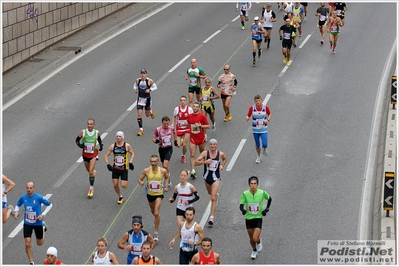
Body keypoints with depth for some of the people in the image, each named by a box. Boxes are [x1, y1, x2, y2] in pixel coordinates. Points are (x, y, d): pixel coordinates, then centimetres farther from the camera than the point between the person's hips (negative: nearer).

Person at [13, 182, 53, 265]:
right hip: (27, 224, 2)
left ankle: (43, 227, 49)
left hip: (38, 223, -2)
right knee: (27, 244, -9)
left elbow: (50, 204, -6)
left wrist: (43, 214, -16)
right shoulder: (23, 197, -8)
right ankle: (31, 262, 9)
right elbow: (18, 205, 13)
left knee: (39, 243, 17)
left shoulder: (39, 197, -18)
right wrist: (16, 212, -7)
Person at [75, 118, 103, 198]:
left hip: (93, 154, -2)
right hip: (85, 154, 2)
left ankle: (91, 188, -2)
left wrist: (101, 145, -4)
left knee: (91, 171, -14)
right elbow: (77, 140, -3)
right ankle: (93, 172, 58)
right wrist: (79, 144, -23)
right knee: (89, 171, 19)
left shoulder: (97, 132, -11)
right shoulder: (83, 132, -15)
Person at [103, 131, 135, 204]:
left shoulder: (127, 146, -8)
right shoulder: (112, 146, -3)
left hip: (124, 169, -3)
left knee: (123, 185, -10)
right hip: (115, 169, 3)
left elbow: (132, 153, 7)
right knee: (115, 184, 2)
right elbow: (106, 155, 5)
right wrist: (108, 165, -7)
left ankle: (126, 183, 28)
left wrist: (130, 163, -5)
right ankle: (120, 197, 25)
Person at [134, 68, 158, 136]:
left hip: (147, 99, -2)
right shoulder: (138, 80, -5)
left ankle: (151, 110, 50)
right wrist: (135, 89, -8)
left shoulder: (149, 81, -13)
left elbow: (155, 87, -4)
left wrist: (149, 90, -21)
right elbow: (135, 85, 13)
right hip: (140, 99, 2)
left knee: (147, 115, 12)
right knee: (139, 114, -8)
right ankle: (141, 129, -1)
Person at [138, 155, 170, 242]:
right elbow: (140, 179, 0)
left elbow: (167, 177, 10)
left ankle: (156, 233, -9)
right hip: (150, 194, 3)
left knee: (156, 213, -16)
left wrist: (166, 187, -1)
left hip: (159, 194, -3)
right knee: (153, 211, 24)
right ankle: (157, 220, 59)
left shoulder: (163, 171, -11)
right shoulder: (146, 171, -11)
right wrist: (141, 183, -22)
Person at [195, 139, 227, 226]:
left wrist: (222, 165, 1)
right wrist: (205, 161, -27)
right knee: (210, 193, 27)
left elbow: (225, 159, 19)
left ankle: (212, 217, -15)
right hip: (207, 177, 3)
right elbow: (196, 162, -14)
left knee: (213, 198, -13)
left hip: (216, 178, -3)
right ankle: (216, 193, 66)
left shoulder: (220, 154, -6)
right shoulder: (205, 153, -9)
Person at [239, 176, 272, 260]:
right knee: (251, 238, 15)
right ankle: (254, 251, 45)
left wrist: (267, 209, -1)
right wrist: (243, 210, -28)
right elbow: (241, 205, -6)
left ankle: (259, 241, 24)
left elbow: (269, 198, 8)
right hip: (248, 218, 2)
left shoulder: (262, 193, -12)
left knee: (255, 239, -14)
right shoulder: (245, 194, -12)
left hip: (258, 218, -2)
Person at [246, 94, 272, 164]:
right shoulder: (252, 108, -10)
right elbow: (248, 116, -3)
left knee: (264, 144, -12)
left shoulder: (265, 107, -9)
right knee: (257, 145, 12)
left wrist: (268, 120, -11)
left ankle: (265, 149, 25)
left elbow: (270, 114, 7)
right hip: (255, 130, 1)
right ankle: (258, 157, 35)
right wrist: (247, 118, -27)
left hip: (263, 129, -1)